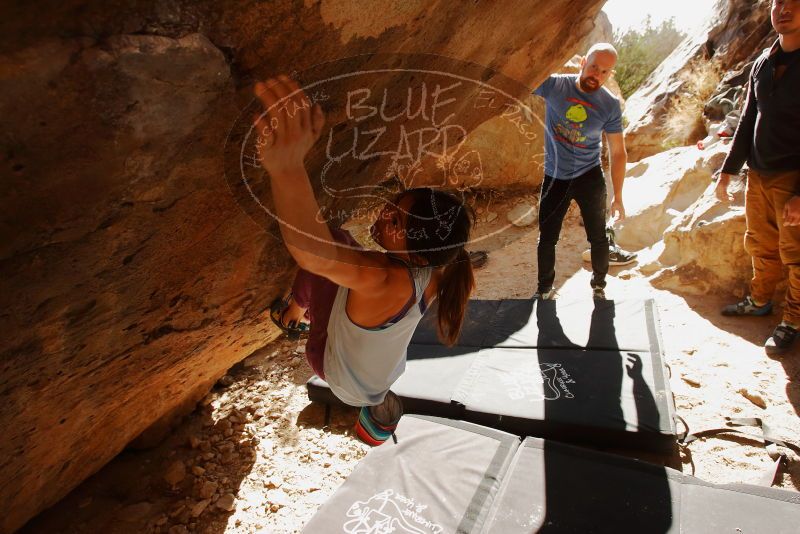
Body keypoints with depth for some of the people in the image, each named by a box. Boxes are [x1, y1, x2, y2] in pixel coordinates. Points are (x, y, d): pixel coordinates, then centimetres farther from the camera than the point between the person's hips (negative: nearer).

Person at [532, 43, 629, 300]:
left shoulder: (610, 105, -8)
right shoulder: (553, 85, -11)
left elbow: (618, 153, -3)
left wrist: (618, 197, -2)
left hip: (590, 179, 1)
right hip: (554, 179, 0)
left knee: (598, 238, 10)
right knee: (546, 239, 9)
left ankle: (599, 286, 35)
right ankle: (544, 288, 31)